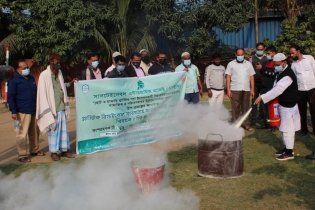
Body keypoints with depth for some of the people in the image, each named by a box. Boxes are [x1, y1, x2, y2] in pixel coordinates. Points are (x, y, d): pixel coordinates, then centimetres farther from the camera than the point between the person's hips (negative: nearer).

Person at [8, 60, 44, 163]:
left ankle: (34, 150, 28)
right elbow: (10, 97, -7)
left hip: (34, 111, 6)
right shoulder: (14, 81, -3)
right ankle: (22, 155, 2)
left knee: (35, 132, 13)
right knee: (22, 134, -6)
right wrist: (14, 111, -14)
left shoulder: (31, 79, 16)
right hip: (23, 112, -6)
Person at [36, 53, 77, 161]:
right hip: (52, 108, -6)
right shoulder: (44, 75, -11)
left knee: (63, 129, 10)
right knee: (53, 130, 3)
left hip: (61, 107, 6)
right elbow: (43, 93, -12)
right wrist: (47, 111, -14)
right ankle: (53, 152, 16)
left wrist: (69, 83, 9)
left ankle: (64, 150, 21)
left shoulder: (59, 73, 9)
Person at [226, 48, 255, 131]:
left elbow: (251, 77, 11)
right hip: (235, 89, -2)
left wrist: (252, 89, 3)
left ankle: (246, 124, 11)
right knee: (235, 108, 0)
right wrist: (228, 90, -6)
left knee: (245, 108, 5)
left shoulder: (248, 64, 12)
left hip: (246, 89, 2)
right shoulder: (231, 64, 5)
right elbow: (228, 78, 2)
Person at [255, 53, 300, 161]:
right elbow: (277, 88, 16)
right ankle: (287, 148, 30)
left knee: (287, 129, -3)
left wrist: (262, 97, -30)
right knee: (283, 128, 17)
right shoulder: (281, 72, 10)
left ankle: (289, 152, 7)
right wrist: (273, 99, 2)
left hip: (288, 106, -10)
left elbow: (277, 89, -29)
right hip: (283, 104, 10)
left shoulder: (288, 75, -22)